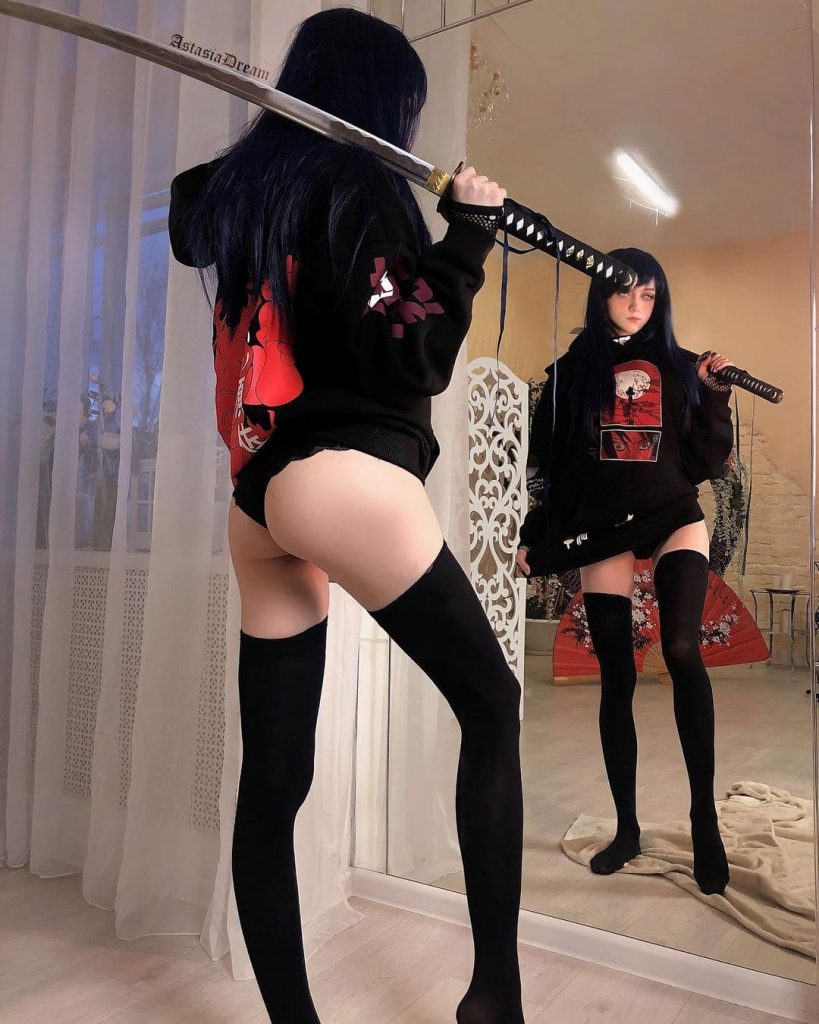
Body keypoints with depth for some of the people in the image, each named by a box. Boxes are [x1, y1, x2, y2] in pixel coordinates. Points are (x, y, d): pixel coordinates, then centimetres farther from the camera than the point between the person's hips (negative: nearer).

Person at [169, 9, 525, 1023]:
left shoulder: (240, 188, 19)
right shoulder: (357, 186, -1)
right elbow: (410, 360, -8)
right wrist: (468, 232, -1)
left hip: (254, 499, 8)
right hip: (340, 477, -8)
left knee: (272, 779, 7)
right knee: (490, 701, 2)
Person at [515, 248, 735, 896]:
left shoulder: (679, 368, 7)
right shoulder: (572, 372, 7)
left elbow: (707, 463, 4)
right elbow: (549, 465, 8)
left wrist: (714, 396, -8)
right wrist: (535, 540, 5)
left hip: (673, 520, 0)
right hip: (601, 532, 1)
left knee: (683, 651, -22)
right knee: (616, 678, 4)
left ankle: (705, 817, -9)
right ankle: (627, 828, 16)